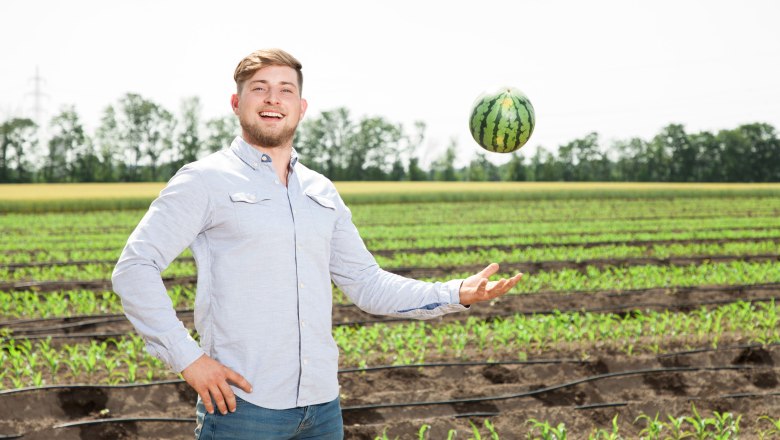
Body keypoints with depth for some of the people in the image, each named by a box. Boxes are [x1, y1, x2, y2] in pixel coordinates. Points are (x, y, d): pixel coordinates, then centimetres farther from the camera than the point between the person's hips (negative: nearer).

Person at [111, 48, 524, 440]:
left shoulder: (321, 192, 15)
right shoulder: (205, 181, -2)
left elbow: (366, 283, 18)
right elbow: (133, 269, -7)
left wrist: (457, 293, 6)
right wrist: (187, 358, -13)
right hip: (242, 404, -5)